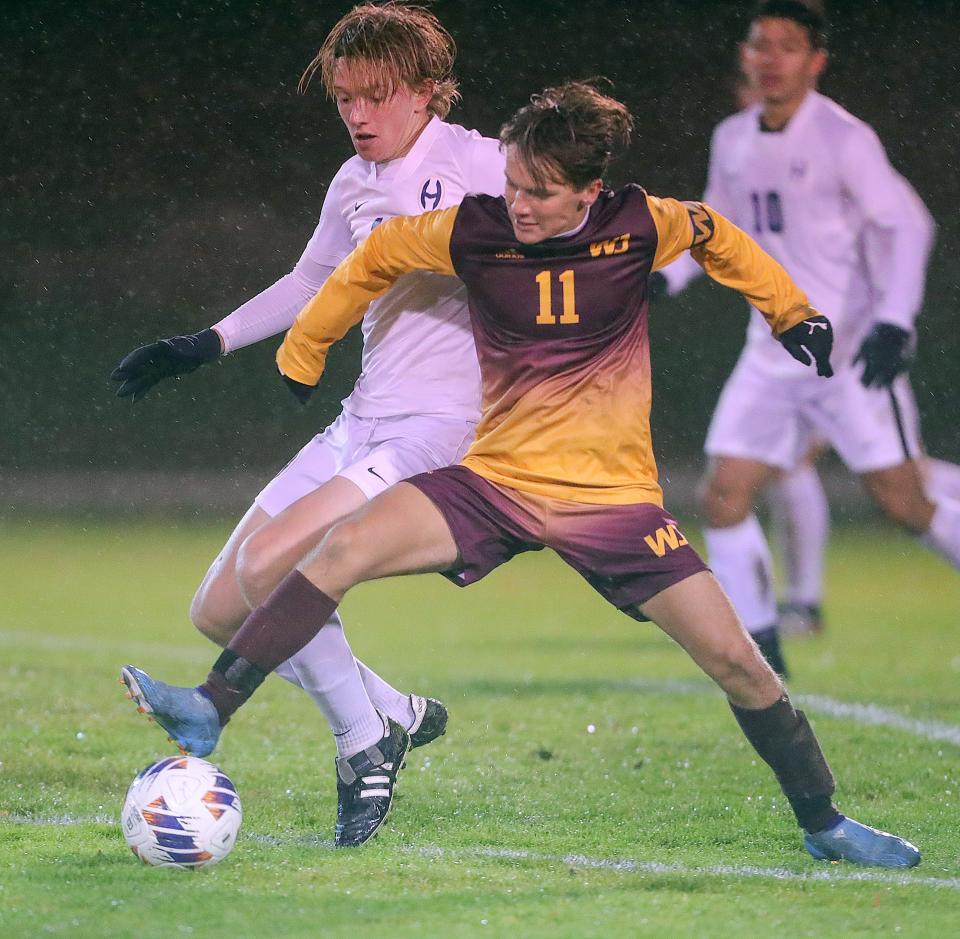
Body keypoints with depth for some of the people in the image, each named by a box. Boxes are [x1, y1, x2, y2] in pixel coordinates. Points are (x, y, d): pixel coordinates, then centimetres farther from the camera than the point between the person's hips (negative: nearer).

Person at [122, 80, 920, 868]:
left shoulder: (639, 225, -10)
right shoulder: (474, 231, -9)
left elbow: (718, 239, 12)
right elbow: (375, 258, 9)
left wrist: (795, 315, 10)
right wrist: (298, 358, 14)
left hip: (615, 496, 0)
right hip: (497, 479, 1)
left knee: (734, 658, -6)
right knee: (344, 547, -23)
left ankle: (824, 824, 14)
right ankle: (207, 713, -23)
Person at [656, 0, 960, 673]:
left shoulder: (843, 138, -12)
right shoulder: (732, 142, 7)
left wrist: (893, 322, -23)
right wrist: (659, 278, 7)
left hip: (852, 356, -6)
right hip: (772, 357, 6)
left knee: (904, 505, -7)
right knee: (724, 498, -4)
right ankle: (762, 653, 6)